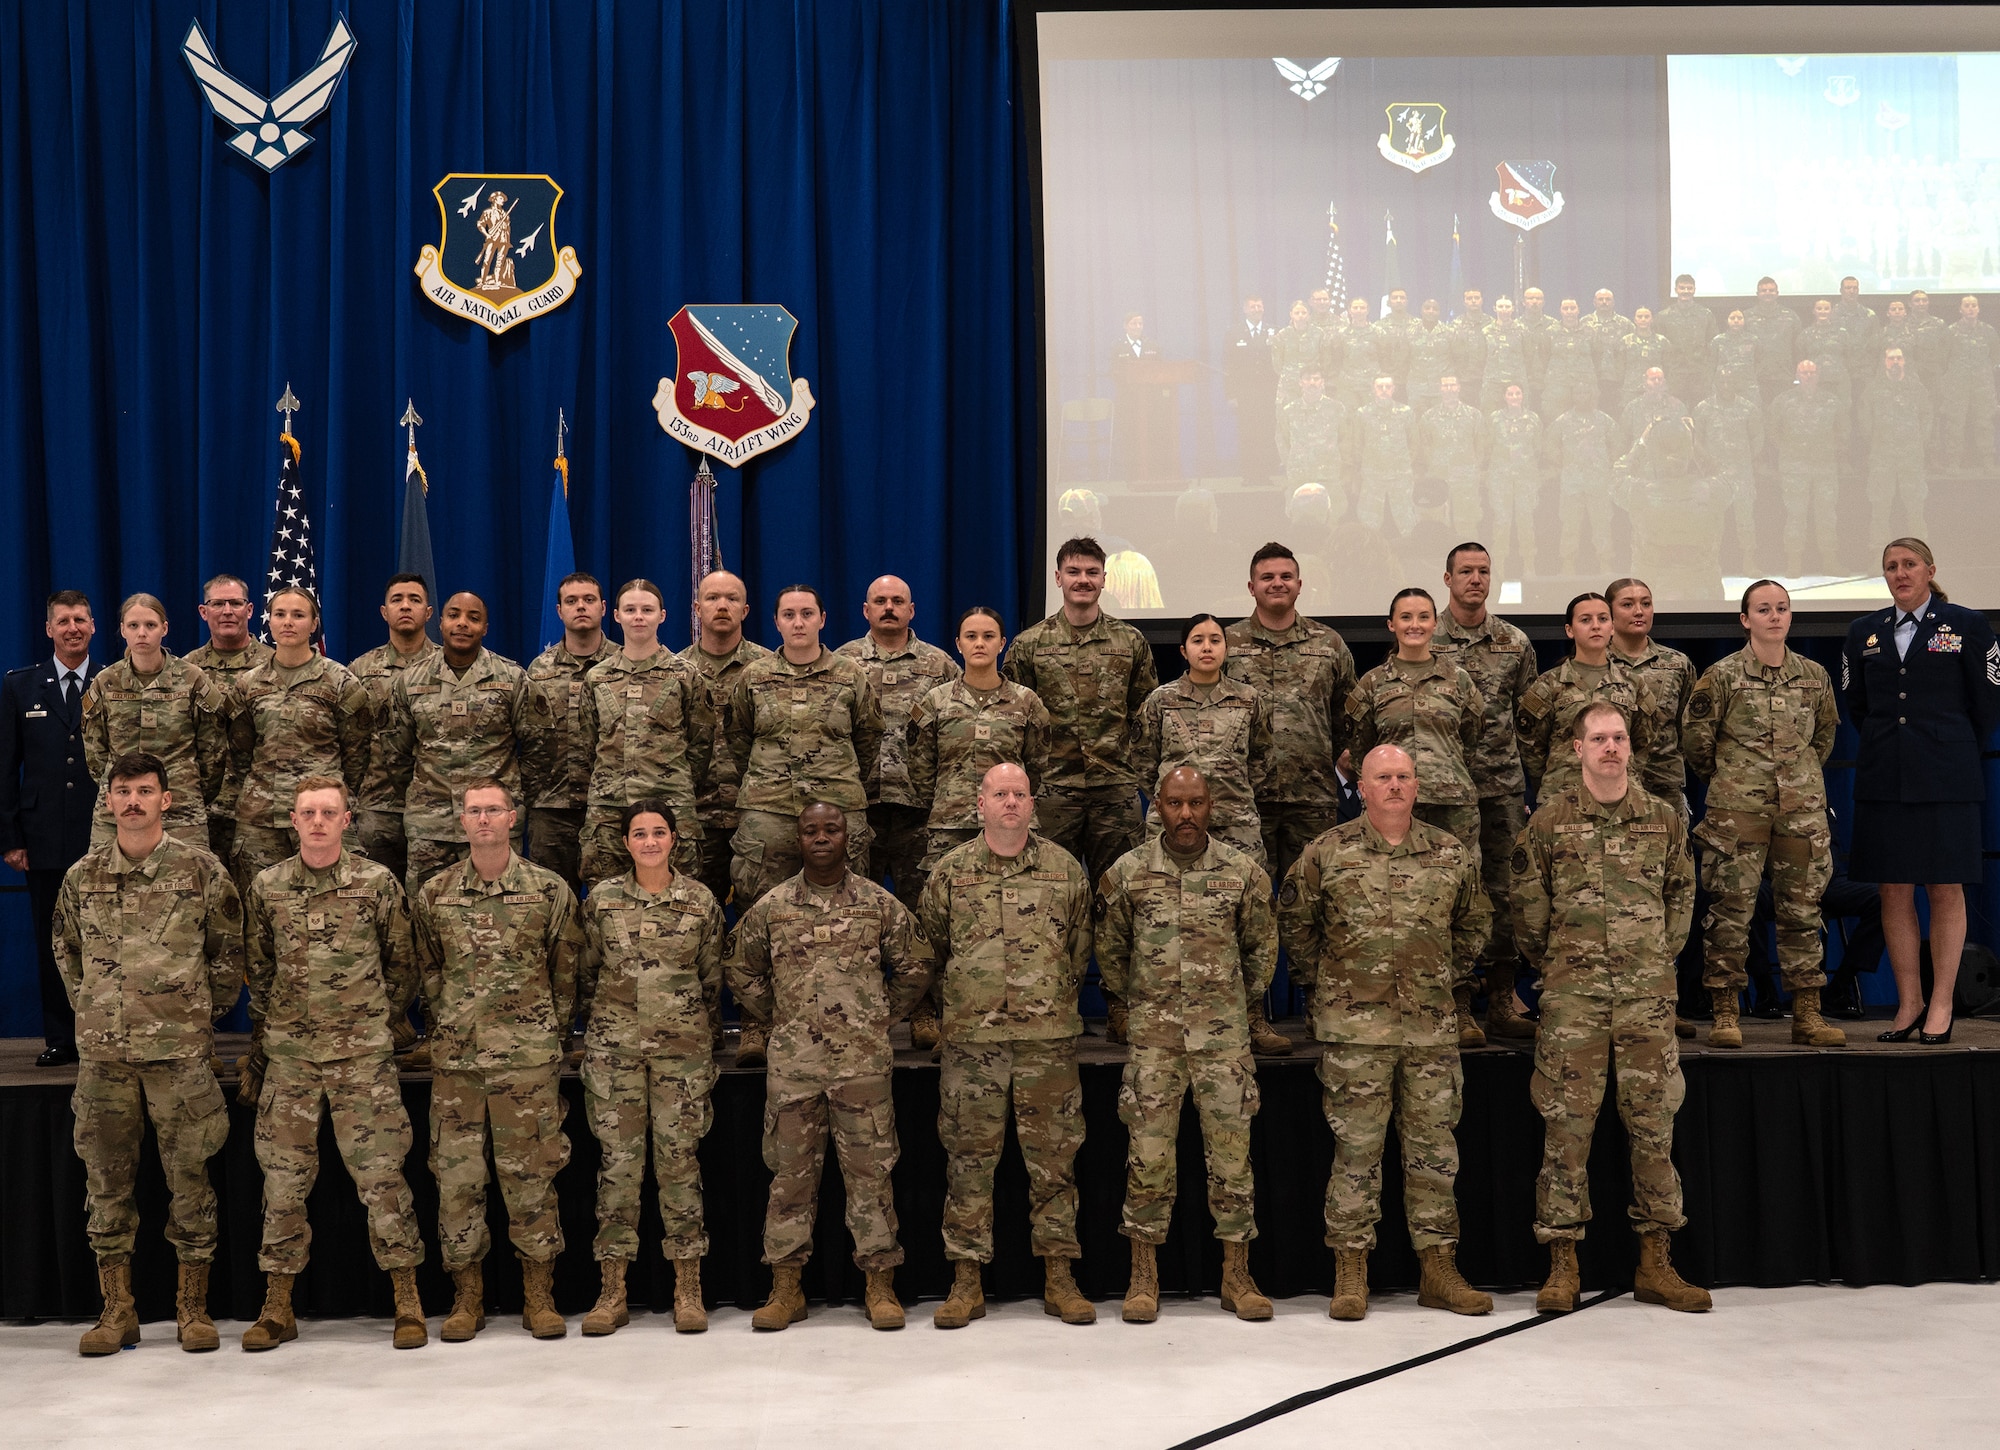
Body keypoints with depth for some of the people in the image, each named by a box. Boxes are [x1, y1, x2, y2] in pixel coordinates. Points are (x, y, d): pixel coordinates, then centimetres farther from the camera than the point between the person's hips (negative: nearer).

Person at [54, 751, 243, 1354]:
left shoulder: (202, 871, -1)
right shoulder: (82, 876, 6)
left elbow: (227, 951, 6)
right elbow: (67, 952, 19)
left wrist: (204, 1013, 6)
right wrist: (92, 1010, 13)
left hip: (180, 1053, -3)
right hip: (102, 1054, 3)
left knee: (189, 1176, 2)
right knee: (107, 1179, 7)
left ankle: (193, 1307, 13)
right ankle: (117, 1311, 17)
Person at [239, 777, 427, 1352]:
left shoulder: (378, 883, 1)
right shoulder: (267, 887, 7)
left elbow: (403, 965, 9)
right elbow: (257, 971, 14)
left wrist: (377, 1020, 8)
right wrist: (260, 1045, 13)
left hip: (363, 1052, -2)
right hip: (288, 1054, 2)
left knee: (381, 1172, -3)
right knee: (283, 1177, 5)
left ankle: (407, 1302, 4)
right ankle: (277, 1307, 15)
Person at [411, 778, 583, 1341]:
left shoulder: (549, 889, 2)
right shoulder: (434, 893, 8)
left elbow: (567, 971, 7)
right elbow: (426, 970, 15)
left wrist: (550, 1031, 7)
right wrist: (447, 1024, 10)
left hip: (528, 1057, -2)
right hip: (455, 1057, 2)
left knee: (531, 1173, 1)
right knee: (456, 1173, 3)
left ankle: (538, 1295, 11)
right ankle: (467, 1297, 15)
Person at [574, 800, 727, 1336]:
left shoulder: (701, 901, 3)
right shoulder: (602, 898, 3)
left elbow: (713, 976, 10)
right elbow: (585, 972, 11)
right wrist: (598, 1025, 11)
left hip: (682, 1046, 0)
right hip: (613, 1047, 0)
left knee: (679, 1159, 0)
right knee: (617, 1160, 1)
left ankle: (688, 1290, 9)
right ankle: (612, 1292, 9)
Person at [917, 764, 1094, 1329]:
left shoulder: (1064, 869, 6)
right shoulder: (951, 871, 4)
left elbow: (1080, 948, 14)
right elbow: (929, 948, 13)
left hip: (1050, 1037, 0)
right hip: (971, 1039, 0)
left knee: (1053, 1157, 4)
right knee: (969, 1158, 3)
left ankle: (1059, 1277, 13)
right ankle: (966, 1281, 11)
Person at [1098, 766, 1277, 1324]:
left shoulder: (1243, 872, 1)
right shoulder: (1128, 872, 1)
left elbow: (1262, 948, 14)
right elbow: (1110, 948, 14)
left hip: (1224, 1032, 0)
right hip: (1153, 1033, 0)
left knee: (1231, 1153, 3)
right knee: (1149, 1154, 1)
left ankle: (1237, 1277, 14)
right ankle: (1144, 1278, 11)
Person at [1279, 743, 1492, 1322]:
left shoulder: (1451, 856, 9)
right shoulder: (1326, 854, 0)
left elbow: (1474, 921, 22)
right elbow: (1295, 920, 9)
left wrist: (1452, 974, 13)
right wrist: (1321, 981, 6)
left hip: (1432, 1028, 3)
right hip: (1354, 1029, -3)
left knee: (1434, 1149, 8)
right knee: (1356, 1150, 1)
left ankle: (1439, 1270, 17)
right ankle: (1351, 1273, 9)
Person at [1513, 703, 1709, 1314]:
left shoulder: (1663, 819, 8)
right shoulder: (1550, 819, 1)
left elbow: (1682, 894, 18)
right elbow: (1527, 906, 5)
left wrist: (1659, 955, 12)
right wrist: (1556, 963, 8)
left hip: (1647, 991, 2)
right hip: (1574, 992, -2)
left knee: (1653, 1122, 5)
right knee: (1567, 1123, -2)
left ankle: (1655, 1264, 15)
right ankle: (1562, 1266, 5)